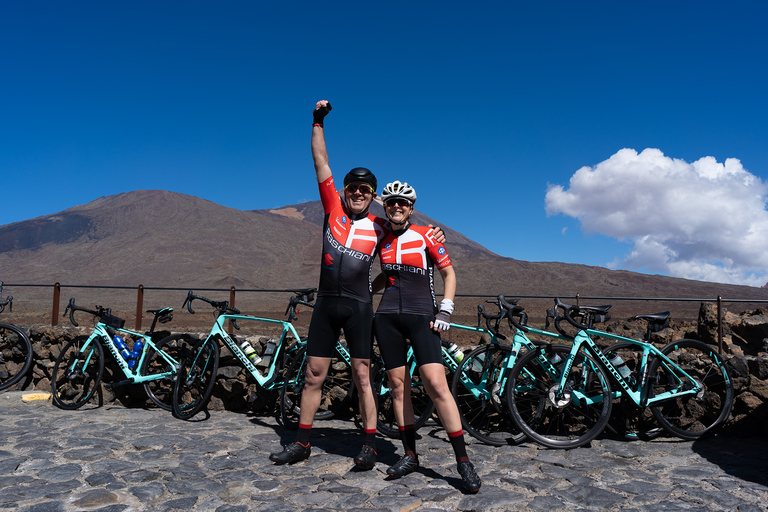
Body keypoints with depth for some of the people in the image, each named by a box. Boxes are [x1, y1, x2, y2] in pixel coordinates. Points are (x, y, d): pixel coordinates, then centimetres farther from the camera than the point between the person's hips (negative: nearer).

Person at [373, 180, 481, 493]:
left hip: (421, 317, -4)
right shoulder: (383, 241, 12)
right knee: (398, 386, 5)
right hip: (387, 317, 4)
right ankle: (410, 456, 16)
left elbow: (448, 272, 4)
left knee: (436, 385, -14)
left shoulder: (425, 236, 0)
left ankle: (463, 460, -6)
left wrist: (445, 310, -4)